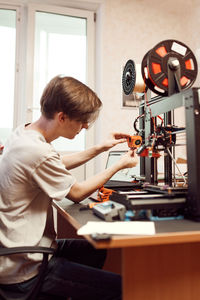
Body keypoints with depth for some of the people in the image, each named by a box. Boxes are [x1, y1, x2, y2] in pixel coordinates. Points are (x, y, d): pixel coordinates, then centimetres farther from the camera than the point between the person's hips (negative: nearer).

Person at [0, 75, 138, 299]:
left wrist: (100, 148, 10)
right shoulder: (37, 152, -29)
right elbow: (78, 193, -13)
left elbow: (58, 164, 16)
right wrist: (119, 165, -1)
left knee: (98, 251, 23)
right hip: (22, 271, -9)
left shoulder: (22, 133, 0)